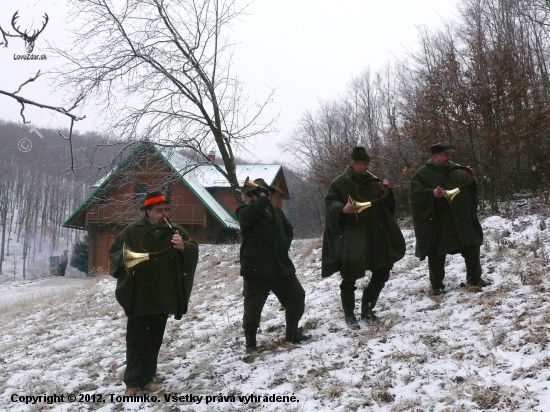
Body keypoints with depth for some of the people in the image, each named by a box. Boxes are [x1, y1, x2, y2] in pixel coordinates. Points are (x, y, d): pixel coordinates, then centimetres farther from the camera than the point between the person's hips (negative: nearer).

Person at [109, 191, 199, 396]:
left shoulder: (175, 231, 4)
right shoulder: (133, 230, -3)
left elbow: (194, 251, -1)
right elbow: (114, 252, 3)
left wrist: (184, 247, -23)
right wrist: (125, 259, -17)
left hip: (163, 297, 3)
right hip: (138, 297, -3)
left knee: (154, 340, 12)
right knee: (136, 339, 3)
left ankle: (146, 379, 25)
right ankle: (132, 382, 14)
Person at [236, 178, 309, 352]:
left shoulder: (277, 212, 16)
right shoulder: (245, 212, -2)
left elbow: (288, 230, 28)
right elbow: (249, 215, -28)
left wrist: (285, 245, 10)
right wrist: (262, 200, -16)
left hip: (281, 265, 6)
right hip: (256, 268, -6)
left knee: (297, 297, 11)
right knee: (253, 305, -4)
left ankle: (292, 333, 28)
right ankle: (250, 341, 13)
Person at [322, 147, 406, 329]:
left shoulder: (373, 181, 13)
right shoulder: (340, 182, -4)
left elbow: (386, 205, 18)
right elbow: (329, 203, -7)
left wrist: (386, 192, -3)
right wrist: (342, 209, -27)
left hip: (374, 236, 6)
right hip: (350, 237, -6)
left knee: (382, 273, 11)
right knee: (349, 278, -2)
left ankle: (367, 308, 28)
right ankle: (349, 315, 15)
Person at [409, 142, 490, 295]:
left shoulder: (456, 170, 12)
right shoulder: (423, 173, -5)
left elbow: (470, 189, 17)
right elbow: (416, 193, -14)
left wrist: (469, 177, -3)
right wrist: (432, 193, -27)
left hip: (462, 219, 5)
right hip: (437, 222, -5)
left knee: (472, 247, 11)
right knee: (437, 254, 4)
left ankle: (474, 277, 28)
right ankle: (437, 284, 18)